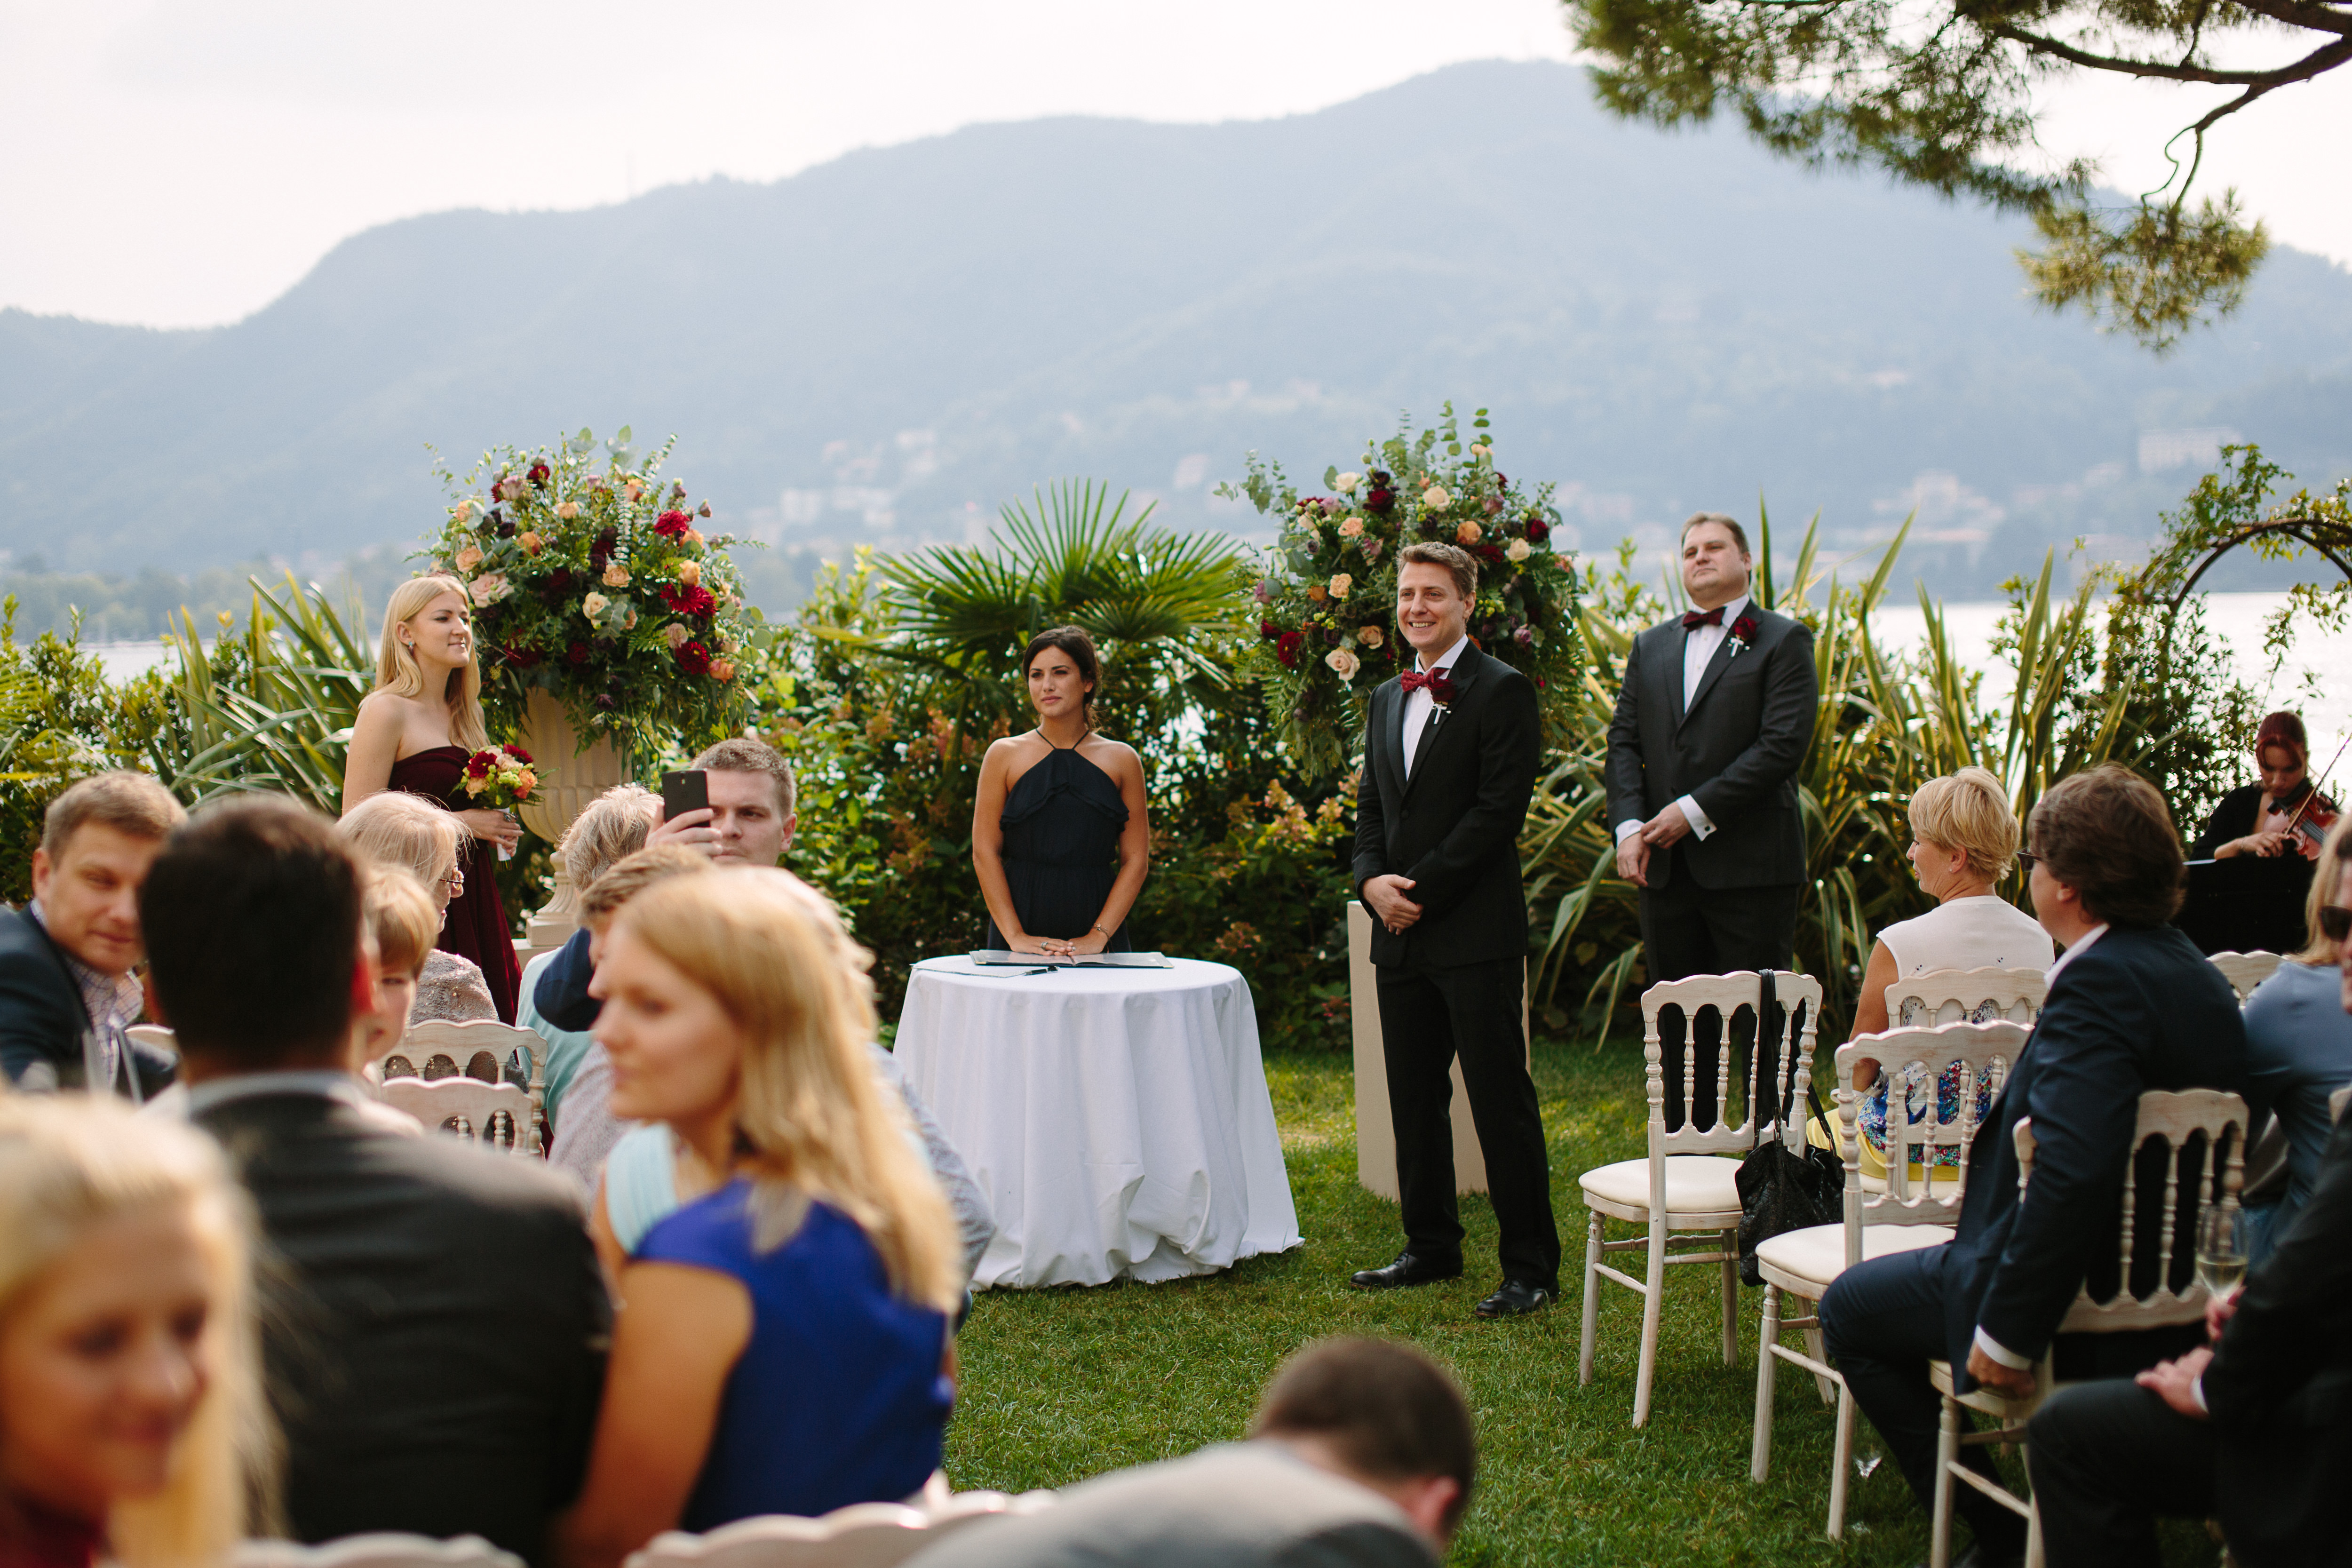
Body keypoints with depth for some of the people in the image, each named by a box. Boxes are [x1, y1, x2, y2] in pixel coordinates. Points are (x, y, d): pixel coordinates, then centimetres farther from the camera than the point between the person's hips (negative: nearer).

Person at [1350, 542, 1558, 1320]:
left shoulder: (1502, 692, -6)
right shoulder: (1387, 700, 18)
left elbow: (1500, 809, -13)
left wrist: (1421, 890, -15)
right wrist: (1372, 881, -1)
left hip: (1477, 933, -7)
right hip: (1401, 935, 7)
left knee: (1502, 1102, -5)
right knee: (1414, 1100, 13)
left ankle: (1531, 1268, 0)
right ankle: (1433, 1247, 25)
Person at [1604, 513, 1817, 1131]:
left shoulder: (1783, 641, 0)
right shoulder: (1651, 646, 18)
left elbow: (1784, 746, -11)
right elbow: (1624, 739, 12)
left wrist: (1695, 812, -14)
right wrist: (1629, 826, -5)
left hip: (1750, 865, -5)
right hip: (1666, 867, 5)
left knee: (1762, 1023, -3)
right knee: (1679, 1027, 10)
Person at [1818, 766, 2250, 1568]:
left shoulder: (2099, 983, -25)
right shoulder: (2200, 976, 5)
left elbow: (2074, 1172, -35)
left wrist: (2007, 1332, -27)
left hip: (2088, 1311, -10)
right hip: (2169, 1289, 10)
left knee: (1850, 1307, 10)